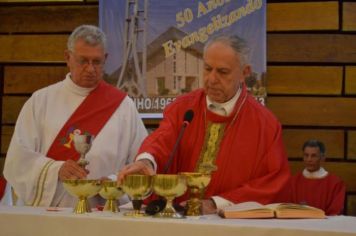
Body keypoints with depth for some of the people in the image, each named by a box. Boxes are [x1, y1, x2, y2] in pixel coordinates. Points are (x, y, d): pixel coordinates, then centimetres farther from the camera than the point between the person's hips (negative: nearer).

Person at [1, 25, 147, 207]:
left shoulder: (121, 104, 8)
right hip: (46, 213, 0)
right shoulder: (41, 101, 8)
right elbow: (18, 159, -1)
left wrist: (116, 183, -13)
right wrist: (56, 170, -17)